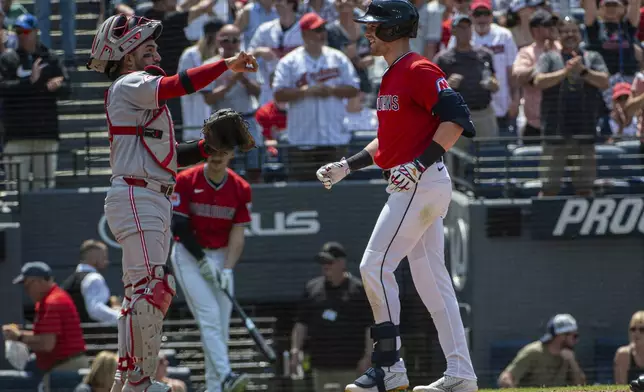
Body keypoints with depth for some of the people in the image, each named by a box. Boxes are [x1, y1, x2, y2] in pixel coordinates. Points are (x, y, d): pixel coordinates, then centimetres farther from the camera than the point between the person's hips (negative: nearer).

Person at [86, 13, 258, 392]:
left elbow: (174, 155, 22)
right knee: (148, 289, -15)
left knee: (158, 290, 13)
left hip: (156, 201, 11)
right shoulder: (129, 85, -6)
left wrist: (213, 143, 9)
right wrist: (227, 65, -20)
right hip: (136, 196, -11)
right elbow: (178, 85, -23)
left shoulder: (145, 96, 24)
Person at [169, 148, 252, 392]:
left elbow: (237, 234, -3)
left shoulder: (240, 188, -1)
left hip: (221, 257, 4)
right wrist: (203, 260, -14)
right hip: (189, 255, -4)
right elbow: (179, 225, -11)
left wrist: (227, 270, -14)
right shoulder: (185, 181, -9)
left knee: (221, 327, 1)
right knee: (209, 316, -19)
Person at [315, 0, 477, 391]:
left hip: (422, 183, -10)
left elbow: (456, 117, -21)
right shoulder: (393, 76, 19)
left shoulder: (419, 71, -13)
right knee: (432, 279, 9)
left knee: (376, 267, -11)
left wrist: (422, 163, -26)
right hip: (415, 187, 10)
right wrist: (348, 165, 20)